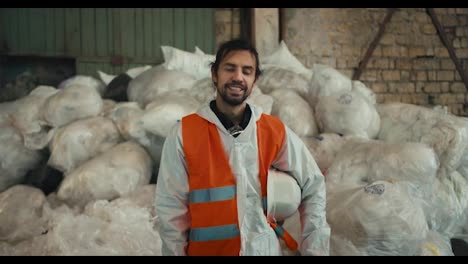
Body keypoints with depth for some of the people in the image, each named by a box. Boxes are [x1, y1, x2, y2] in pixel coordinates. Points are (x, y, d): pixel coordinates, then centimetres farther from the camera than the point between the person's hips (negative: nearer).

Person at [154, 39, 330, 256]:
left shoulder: (276, 132, -3)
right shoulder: (184, 134, -9)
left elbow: (313, 189, 4)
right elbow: (171, 209, -6)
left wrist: (314, 250, 0)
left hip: (266, 248, 2)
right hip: (207, 249, -1)